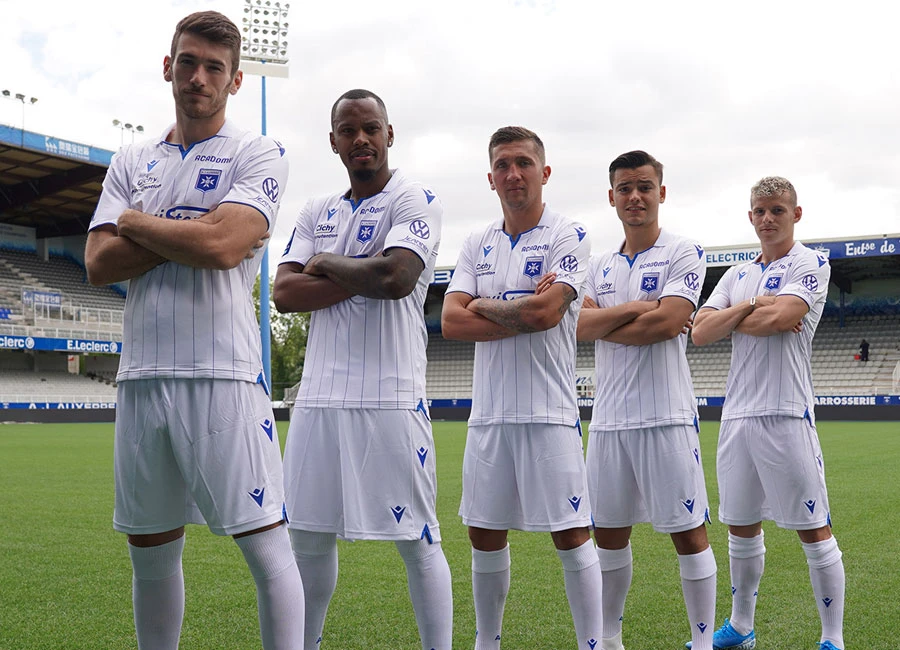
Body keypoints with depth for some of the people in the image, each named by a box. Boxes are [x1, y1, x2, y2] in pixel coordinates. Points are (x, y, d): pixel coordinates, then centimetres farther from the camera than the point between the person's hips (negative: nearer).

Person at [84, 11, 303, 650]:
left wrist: (138, 221, 0)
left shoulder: (258, 154, 2)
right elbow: (99, 263, 4)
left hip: (223, 374, -5)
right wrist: (192, 233, -6)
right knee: (151, 548, 14)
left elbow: (223, 245, -15)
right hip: (142, 375, 5)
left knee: (266, 542, -6)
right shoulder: (132, 162, 17)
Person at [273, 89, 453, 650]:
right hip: (320, 395, 6)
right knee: (309, 535, 13)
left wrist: (327, 263, -3)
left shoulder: (415, 201, -1)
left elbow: (395, 278, -19)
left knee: (417, 539, -2)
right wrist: (363, 276, -7)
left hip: (391, 397, -6)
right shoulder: (317, 214, 17)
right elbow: (284, 293, 4)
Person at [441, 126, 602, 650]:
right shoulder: (478, 245, 12)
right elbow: (452, 322, 0)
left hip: (549, 411, -5)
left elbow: (546, 312, -17)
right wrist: (523, 311, -9)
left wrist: (484, 305, -3)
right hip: (490, 411, 5)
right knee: (485, 533, 12)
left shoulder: (568, 236, -3)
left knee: (571, 534, -2)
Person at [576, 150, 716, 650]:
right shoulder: (600, 266, 15)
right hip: (608, 418, 5)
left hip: (666, 417, -5)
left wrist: (602, 325, -4)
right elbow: (579, 326, -1)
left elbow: (669, 323, -15)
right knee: (608, 532, 12)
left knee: (688, 532, -1)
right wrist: (636, 308, -13)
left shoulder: (683, 254, -1)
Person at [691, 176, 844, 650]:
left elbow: (777, 318, -17)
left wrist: (732, 318, 0)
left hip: (786, 415, -6)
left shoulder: (810, 264, 0)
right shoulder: (737, 276, 18)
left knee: (813, 528, -3)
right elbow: (700, 331, 4)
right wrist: (754, 304, -7)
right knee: (741, 526, 14)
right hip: (737, 414, 6)